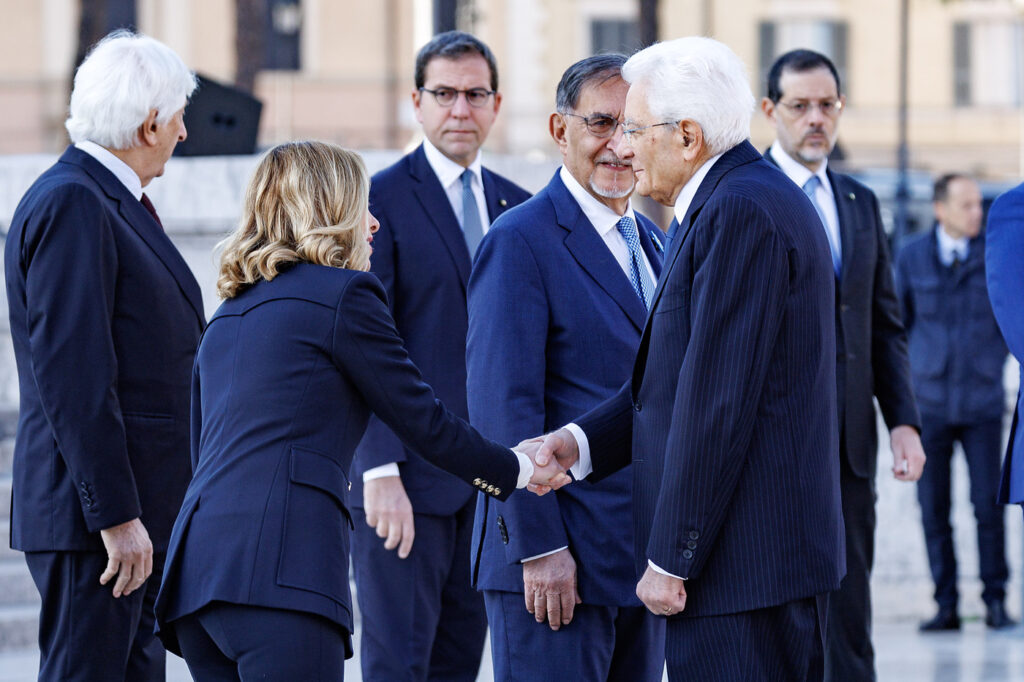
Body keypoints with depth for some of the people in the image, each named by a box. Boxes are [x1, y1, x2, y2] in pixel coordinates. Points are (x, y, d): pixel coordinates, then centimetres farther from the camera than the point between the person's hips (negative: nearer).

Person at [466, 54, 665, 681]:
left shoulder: (651, 242, 16)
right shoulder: (522, 241, -10)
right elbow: (504, 406, -15)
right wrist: (539, 548, -19)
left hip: (643, 558, 8)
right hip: (560, 558, -8)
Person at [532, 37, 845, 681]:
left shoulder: (740, 212, -16)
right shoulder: (740, 199, 17)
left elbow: (718, 401, -20)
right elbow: (678, 375, 19)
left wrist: (670, 560, -17)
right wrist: (582, 441, 6)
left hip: (743, 558, -10)